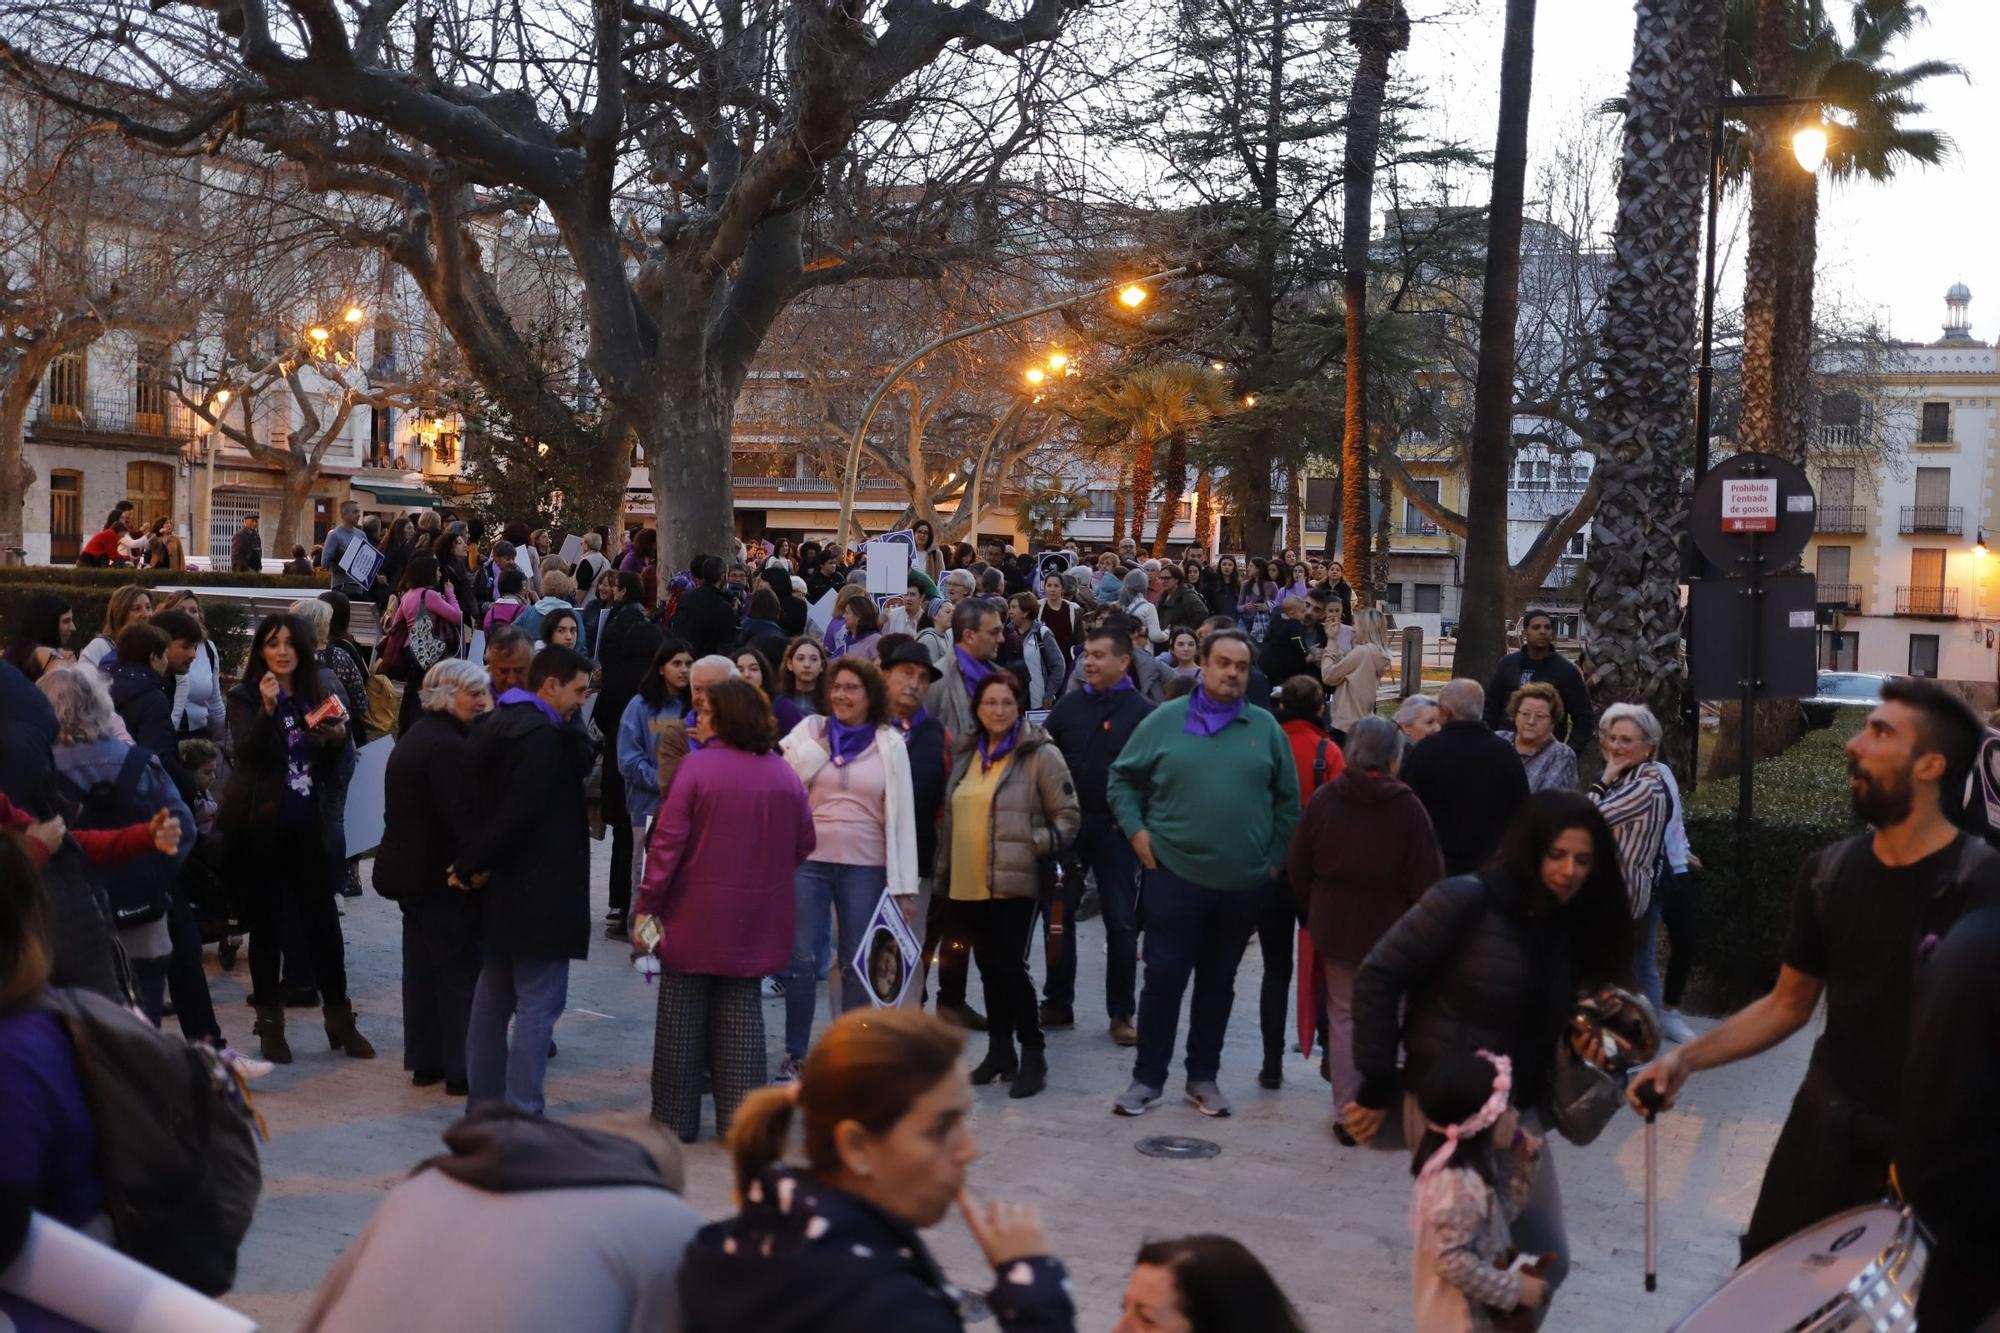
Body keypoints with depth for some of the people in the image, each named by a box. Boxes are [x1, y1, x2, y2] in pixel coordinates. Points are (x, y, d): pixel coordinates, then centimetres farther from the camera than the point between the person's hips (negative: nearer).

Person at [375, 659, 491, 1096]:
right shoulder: (447, 745, -20)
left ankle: (424, 1061, 20)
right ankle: (461, 1069, 2)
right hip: (441, 875, -10)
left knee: (423, 965, 14)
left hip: (411, 870, 10)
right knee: (460, 968, -3)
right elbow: (464, 815, -25)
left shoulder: (415, 736, 14)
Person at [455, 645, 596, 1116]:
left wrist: (472, 863, 2)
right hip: (537, 894, -10)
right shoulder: (544, 737, -18)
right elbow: (520, 812, -25)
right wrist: (472, 865, -13)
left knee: (493, 997, 16)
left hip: (498, 890, 10)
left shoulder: (493, 727, 12)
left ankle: (482, 1103, 24)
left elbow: (476, 803, 11)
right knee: (539, 1003, -4)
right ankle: (522, 1113, -4)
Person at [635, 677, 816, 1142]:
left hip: (694, 916, -3)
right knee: (741, 1013, 10)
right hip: (755, 924, 4)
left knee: (683, 1015, 8)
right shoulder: (784, 773, 1)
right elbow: (803, 843, 7)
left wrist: (647, 905, -10)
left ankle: (675, 1119, 15)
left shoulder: (695, 766, -12)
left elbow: (667, 842, -15)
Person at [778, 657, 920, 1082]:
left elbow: (902, 813, 3)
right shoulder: (810, 732, 6)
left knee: (857, 964, 6)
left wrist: (903, 884, 0)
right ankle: (795, 1054, 8)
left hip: (865, 867, 0)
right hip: (809, 861, 0)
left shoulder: (890, 744, 5)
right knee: (803, 959, -2)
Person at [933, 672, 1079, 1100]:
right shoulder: (964, 754, 13)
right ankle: (999, 1050, 23)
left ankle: (1032, 1055, 3)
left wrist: (1032, 846, -15)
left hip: (1015, 883, -6)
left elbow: (1067, 818, -4)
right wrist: (944, 870, 15)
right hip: (967, 885, 6)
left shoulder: (1041, 755, -5)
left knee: (1010, 966, -8)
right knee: (989, 967, 12)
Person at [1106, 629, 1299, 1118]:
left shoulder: (1265, 728, 4)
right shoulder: (1165, 720, 0)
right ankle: (1147, 1078, 11)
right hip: (1175, 875, -2)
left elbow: (1287, 799, 10)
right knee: (1164, 980, 0)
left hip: (1244, 882, 2)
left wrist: (1275, 856, 3)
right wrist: (1137, 831, -2)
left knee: (1218, 983, 12)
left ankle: (1203, 1078, 23)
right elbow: (1122, 779, 8)